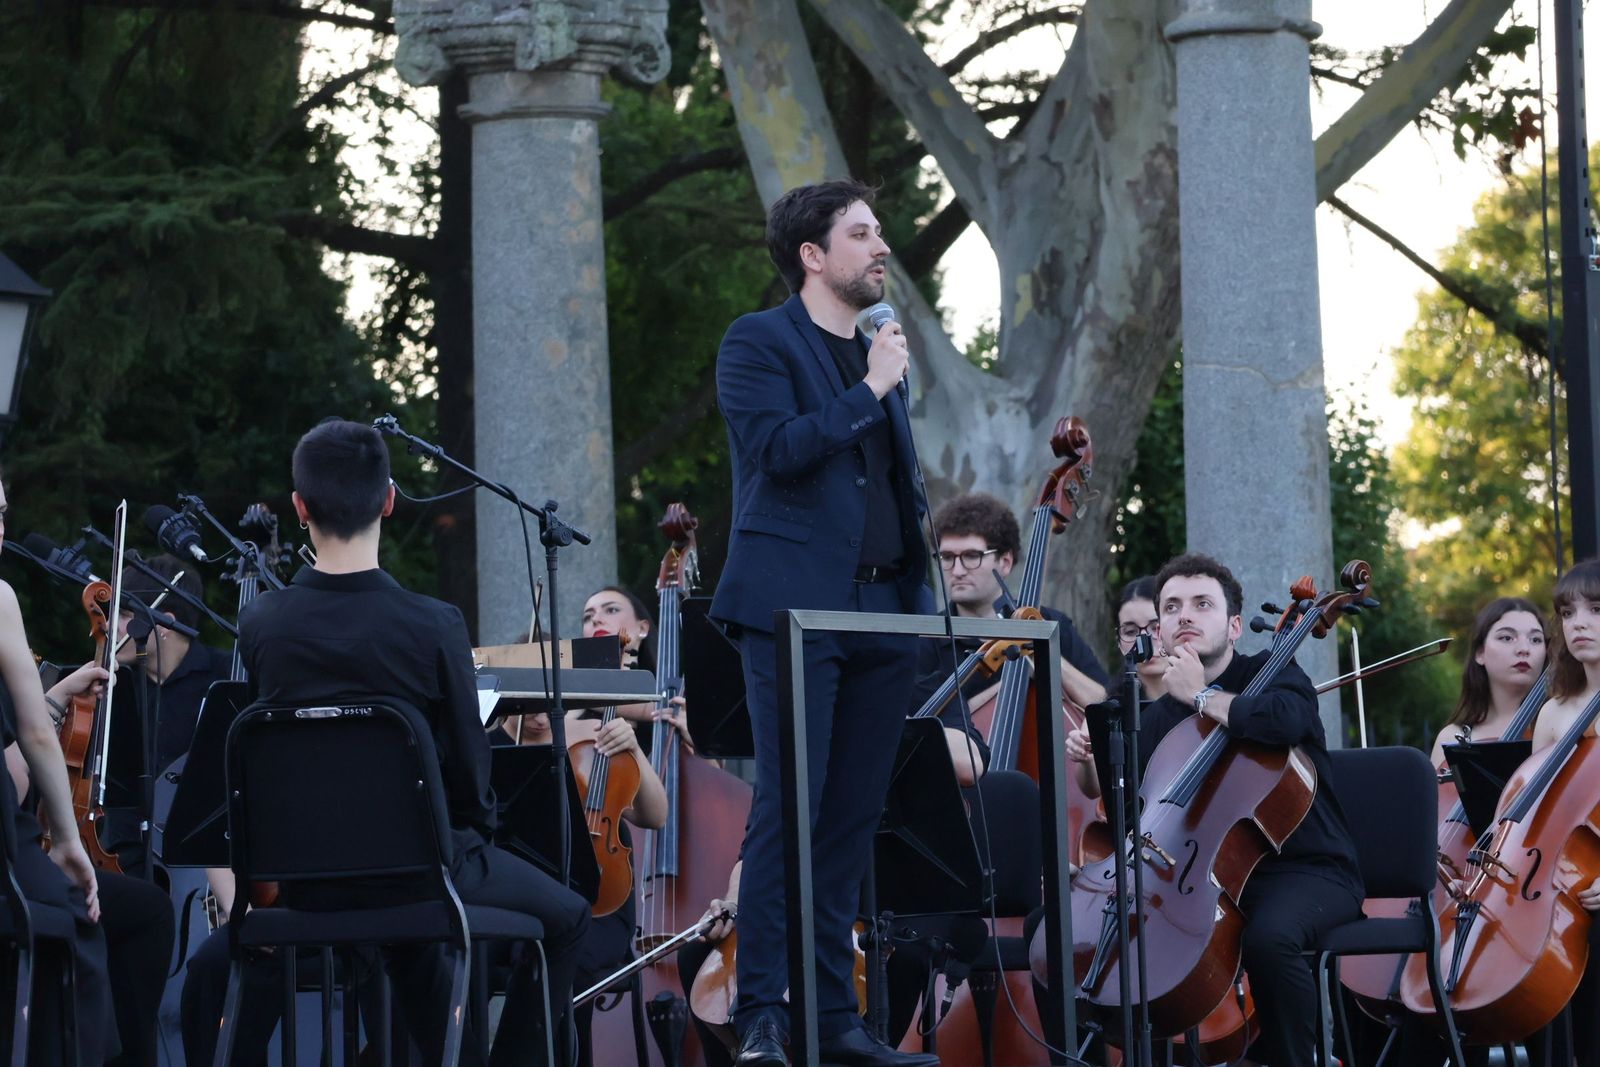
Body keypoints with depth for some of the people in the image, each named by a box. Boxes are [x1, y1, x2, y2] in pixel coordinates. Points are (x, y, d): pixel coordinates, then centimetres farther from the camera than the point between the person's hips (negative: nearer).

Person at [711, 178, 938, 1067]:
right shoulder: (760, 342, -1)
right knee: (786, 809, -11)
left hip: (880, 617, 7)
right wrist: (868, 391, -12)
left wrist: (920, 596, 17)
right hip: (796, 608, -7)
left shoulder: (876, 354, 20)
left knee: (852, 820, 6)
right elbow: (777, 447, -17)